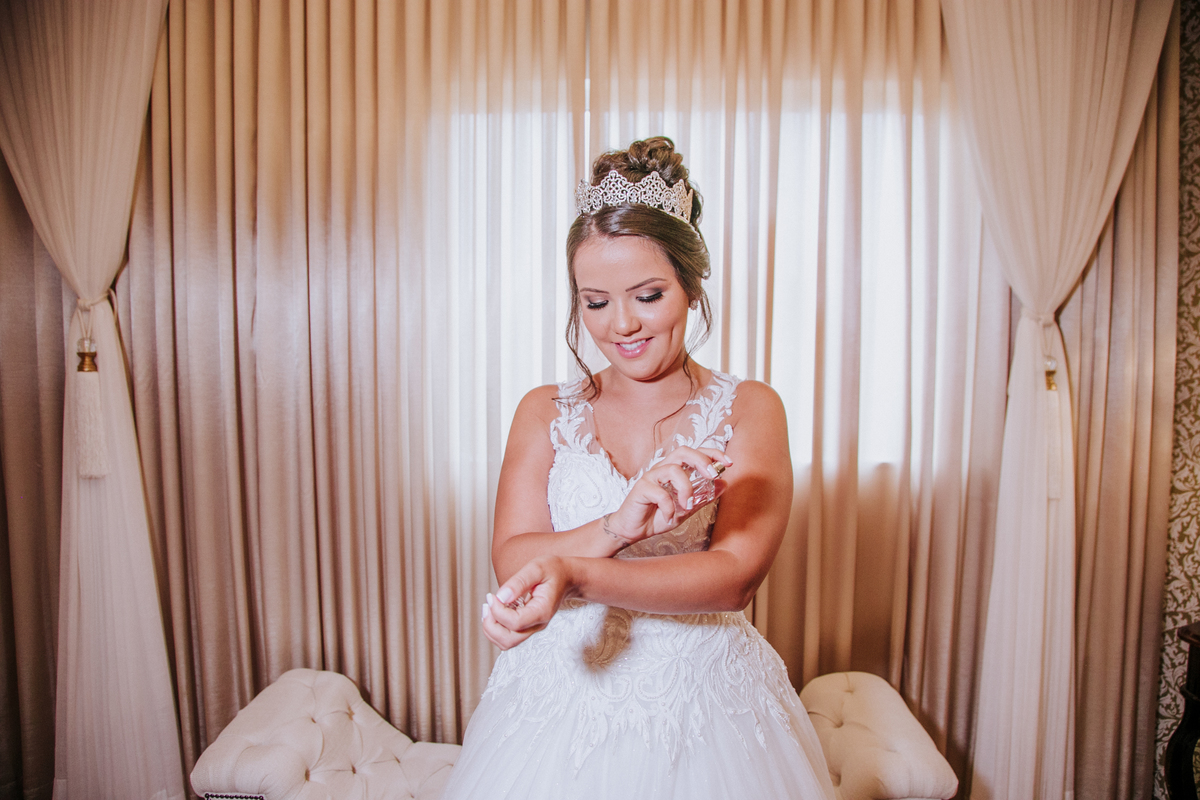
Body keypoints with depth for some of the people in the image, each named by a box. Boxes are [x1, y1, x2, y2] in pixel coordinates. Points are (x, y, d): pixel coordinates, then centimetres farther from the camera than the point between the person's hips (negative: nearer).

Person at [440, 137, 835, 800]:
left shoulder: (749, 410, -6)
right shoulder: (545, 412, 0)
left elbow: (735, 577, -17)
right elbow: (511, 560, -10)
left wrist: (573, 575, -31)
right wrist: (618, 526, -29)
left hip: (705, 708, -1)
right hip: (560, 707, 2)